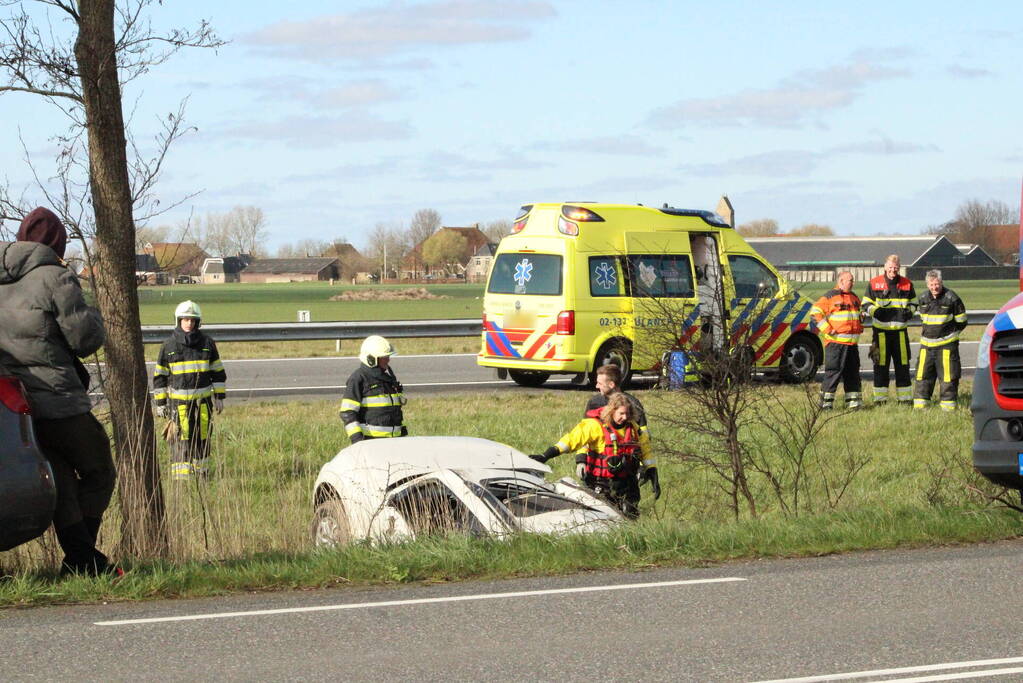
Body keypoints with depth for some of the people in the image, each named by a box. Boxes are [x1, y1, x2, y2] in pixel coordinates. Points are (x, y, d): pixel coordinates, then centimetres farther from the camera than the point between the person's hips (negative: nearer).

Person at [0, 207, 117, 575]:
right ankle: (82, 560, 1)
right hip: (55, 399, -7)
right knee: (98, 473, 8)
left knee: (59, 480, 12)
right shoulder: (55, 279, -11)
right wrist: (91, 316, 9)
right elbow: (85, 339, -10)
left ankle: (80, 555, 7)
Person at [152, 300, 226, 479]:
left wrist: (219, 397, 8)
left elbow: (218, 372, 12)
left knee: (202, 438, 7)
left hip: (203, 401, 2)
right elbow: (159, 376, 6)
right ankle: (181, 476, -7)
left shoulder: (207, 343, 6)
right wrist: (160, 403, 3)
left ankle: (201, 472, 20)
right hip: (178, 402, -2)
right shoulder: (169, 346, 2)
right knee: (181, 439, -8)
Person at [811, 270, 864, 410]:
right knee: (833, 372, -9)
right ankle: (826, 401, -5)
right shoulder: (830, 297, -7)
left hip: (852, 342, 8)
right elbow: (815, 312, -12)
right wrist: (827, 329, -15)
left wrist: (860, 327, 21)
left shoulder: (854, 297, 18)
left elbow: (860, 313, 37)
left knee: (852, 372, 9)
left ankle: (852, 400, 15)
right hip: (835, 342, -8)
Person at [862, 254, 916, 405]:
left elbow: (913, 302, 18)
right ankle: (880, 398, 6)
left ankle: (904, 397, 11)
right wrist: (875, 311, -16)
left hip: (900, 330, 2)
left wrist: (909, 311, -4)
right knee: (880, 365, 0)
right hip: (881, 330, -2)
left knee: (903, 364, 4)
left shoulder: (907, 284, 7)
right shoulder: (874, 284, 1)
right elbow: (866, 304, 5)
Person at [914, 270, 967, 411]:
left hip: (946, 343, -4)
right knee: (923, 373, 4)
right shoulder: (923, 299, 5)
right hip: (927, 343, 4)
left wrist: (951, 333, 4)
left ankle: (948, 403, 3)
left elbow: (961, 322, 1)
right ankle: (920, 402, 11)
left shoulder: (951, 298, -9)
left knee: (948, 374, -4)